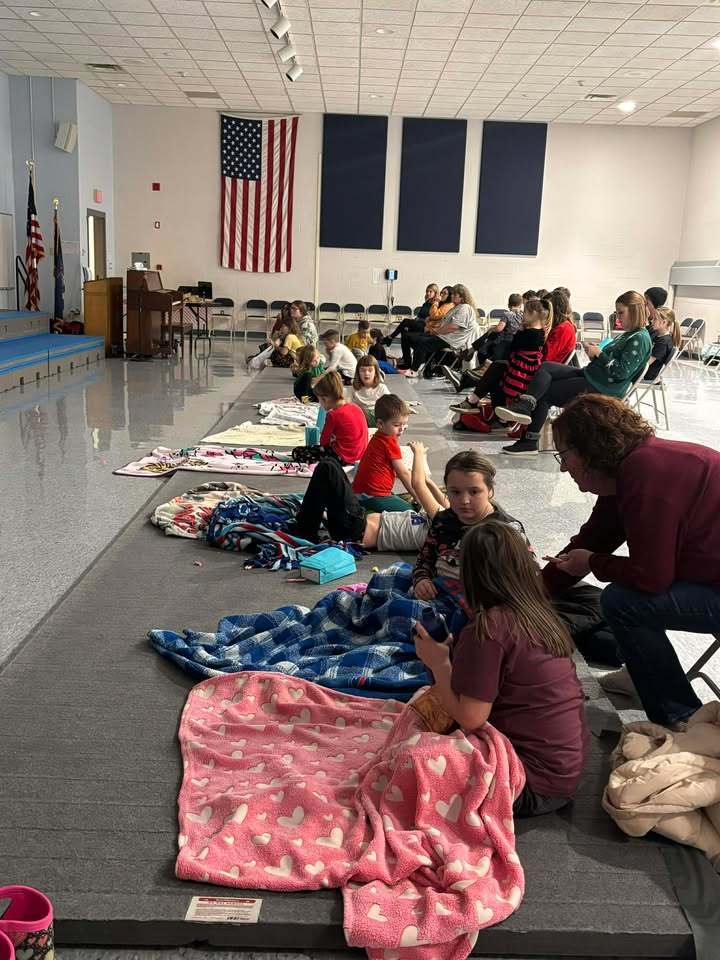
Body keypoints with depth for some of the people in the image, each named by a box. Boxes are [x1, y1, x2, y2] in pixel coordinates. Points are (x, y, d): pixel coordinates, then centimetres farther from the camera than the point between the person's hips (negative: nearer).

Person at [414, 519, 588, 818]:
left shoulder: (489, 627, -23)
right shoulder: (541, 615, 3)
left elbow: (470, 717, -20)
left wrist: (438, 663, -6)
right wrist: (453, 651, 7)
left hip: (536, 784, -8)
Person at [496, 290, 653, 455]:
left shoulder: (640, 338, -13)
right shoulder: (628, 334, 18)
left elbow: (621, 372, -21)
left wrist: (598, 354, -15)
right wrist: (595, 353, 1)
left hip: (603, 388, -10)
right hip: (590, 374, 10)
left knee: (545, 392, -11)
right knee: (545, 368, -7)